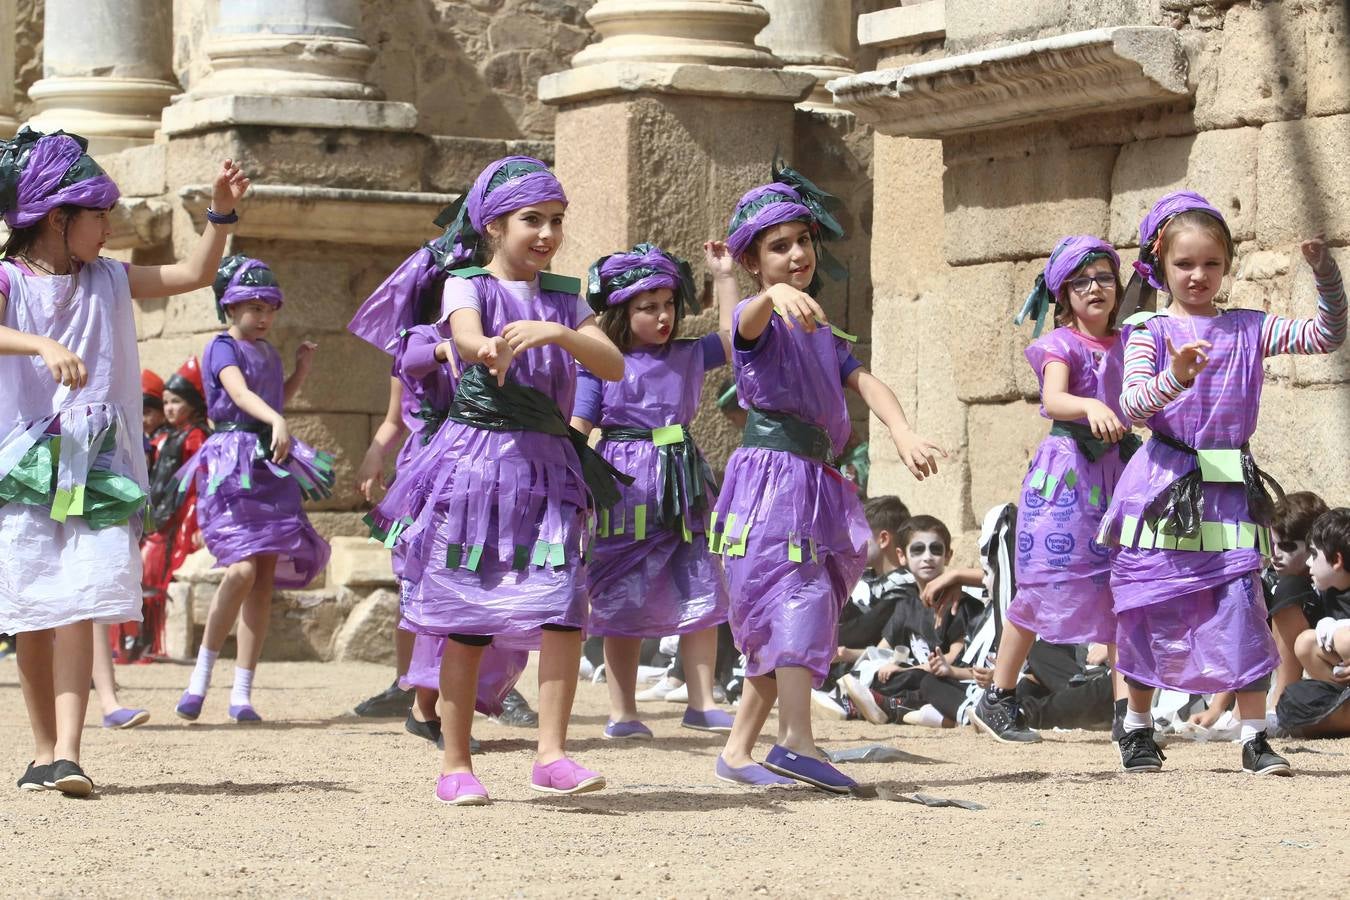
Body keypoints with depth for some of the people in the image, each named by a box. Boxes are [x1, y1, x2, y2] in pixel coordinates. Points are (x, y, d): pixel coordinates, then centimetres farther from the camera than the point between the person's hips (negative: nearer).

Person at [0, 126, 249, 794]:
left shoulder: (106, 281, 13)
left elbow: (193, 275, 16)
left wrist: (221, 212, 5)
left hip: (96, 468, 2)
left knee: (78, 608, -11)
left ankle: (68, 754, -17)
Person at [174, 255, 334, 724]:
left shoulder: (267, 352, 19)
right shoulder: (224, 347, -4)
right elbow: (240, 393, -22)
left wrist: (302, 368, 19)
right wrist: (275, 420, -39)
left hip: (272, 466, 7)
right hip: (233, 466, -7)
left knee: (266, 578, 1)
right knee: (243, 568, -21)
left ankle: (242, 693, 3)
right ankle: (202, 671, -6)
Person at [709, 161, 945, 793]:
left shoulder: (823, 333, 21)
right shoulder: (758, 321, -2)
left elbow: (864, 381, 5)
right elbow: (752, 318, -28)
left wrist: (901, 431, -16)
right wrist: (777, 295, -54)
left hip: (819, 481, 8)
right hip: (772, 474, -8)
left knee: (780, 623, 8)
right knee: (799, 597, -22)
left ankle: (738, 750, 14)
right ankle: (797, 742, -31)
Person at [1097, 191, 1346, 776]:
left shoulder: (1247, 329, 6)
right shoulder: (1151, 333, 0)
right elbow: (1132, 404, -13)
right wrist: (1172, 379, -32)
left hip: (1229, 493, 1)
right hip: (1162, 486, -1)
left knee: (1240, 608, -7)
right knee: (1151, 611, 6)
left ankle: (1255, 738, -4)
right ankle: (1137, 728, 23)